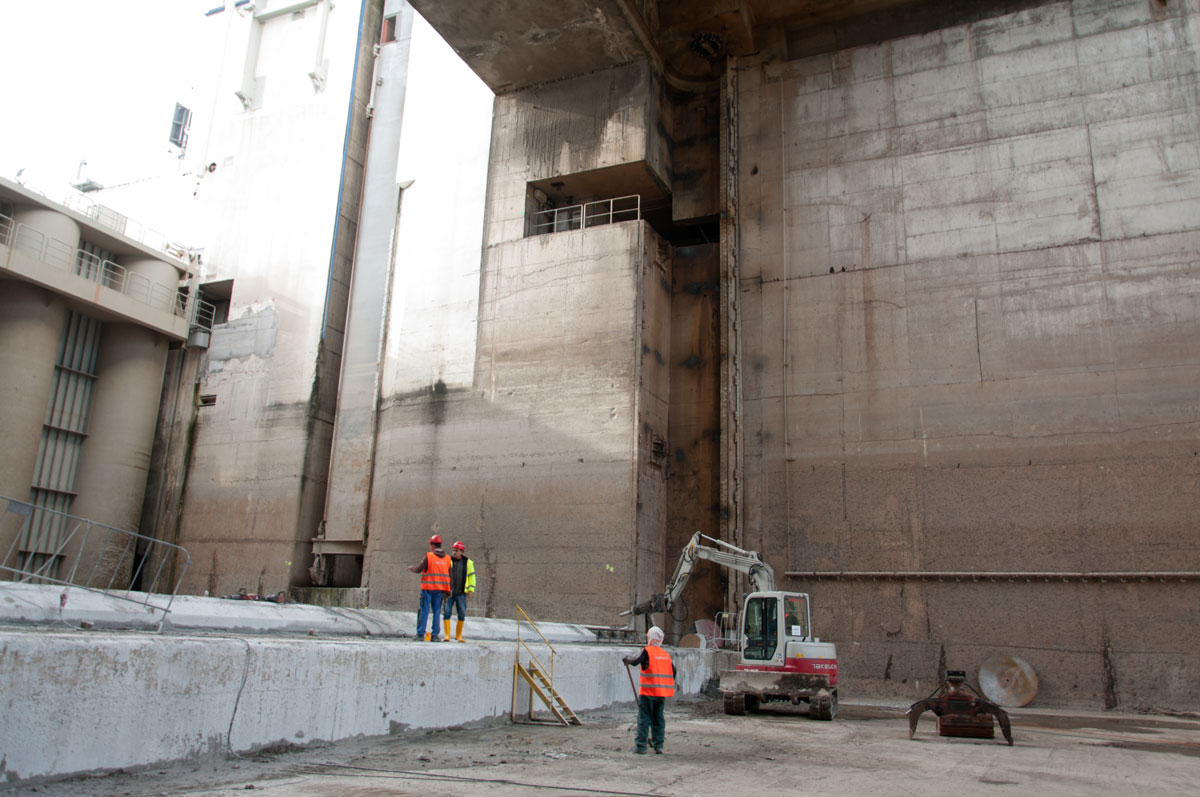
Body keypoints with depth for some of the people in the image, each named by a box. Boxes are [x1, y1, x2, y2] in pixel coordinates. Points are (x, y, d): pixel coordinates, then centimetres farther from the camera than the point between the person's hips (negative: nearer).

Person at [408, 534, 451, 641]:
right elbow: (449, 576, 8)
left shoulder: (428, 556, -7)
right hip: (440, 589, 3)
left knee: (424, 611, 2)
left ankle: (420, 634, 2)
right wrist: (448, 591, 14)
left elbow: (418, 569, -8)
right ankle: (434, 635, 4)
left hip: (428, 588, -3)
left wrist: (412, 568, 15)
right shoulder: (447, 559, 7)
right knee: (436, 612, 6)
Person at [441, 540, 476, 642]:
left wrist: (471, 589, 0)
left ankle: (458, 635, 15)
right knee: (447, 613, -5)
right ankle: (447, 635, 1)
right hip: (448, 592, 0)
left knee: (462, 614, 2)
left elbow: (471, 576, 9)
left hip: (461, 593, 0)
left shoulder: (468, 562, 6)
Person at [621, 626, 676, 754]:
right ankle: (658, 745, 14)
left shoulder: (647, 651, -8)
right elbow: (673, 671, 13)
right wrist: (668, 686, 22)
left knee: (644, 718, 1)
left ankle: (640, 746, 2)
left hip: (648, 691, -5)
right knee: (658, 718, 13)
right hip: (662, 692, 5)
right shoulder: (666, 654, 10)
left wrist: (627, 659, 1)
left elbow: (635, 661, -20)